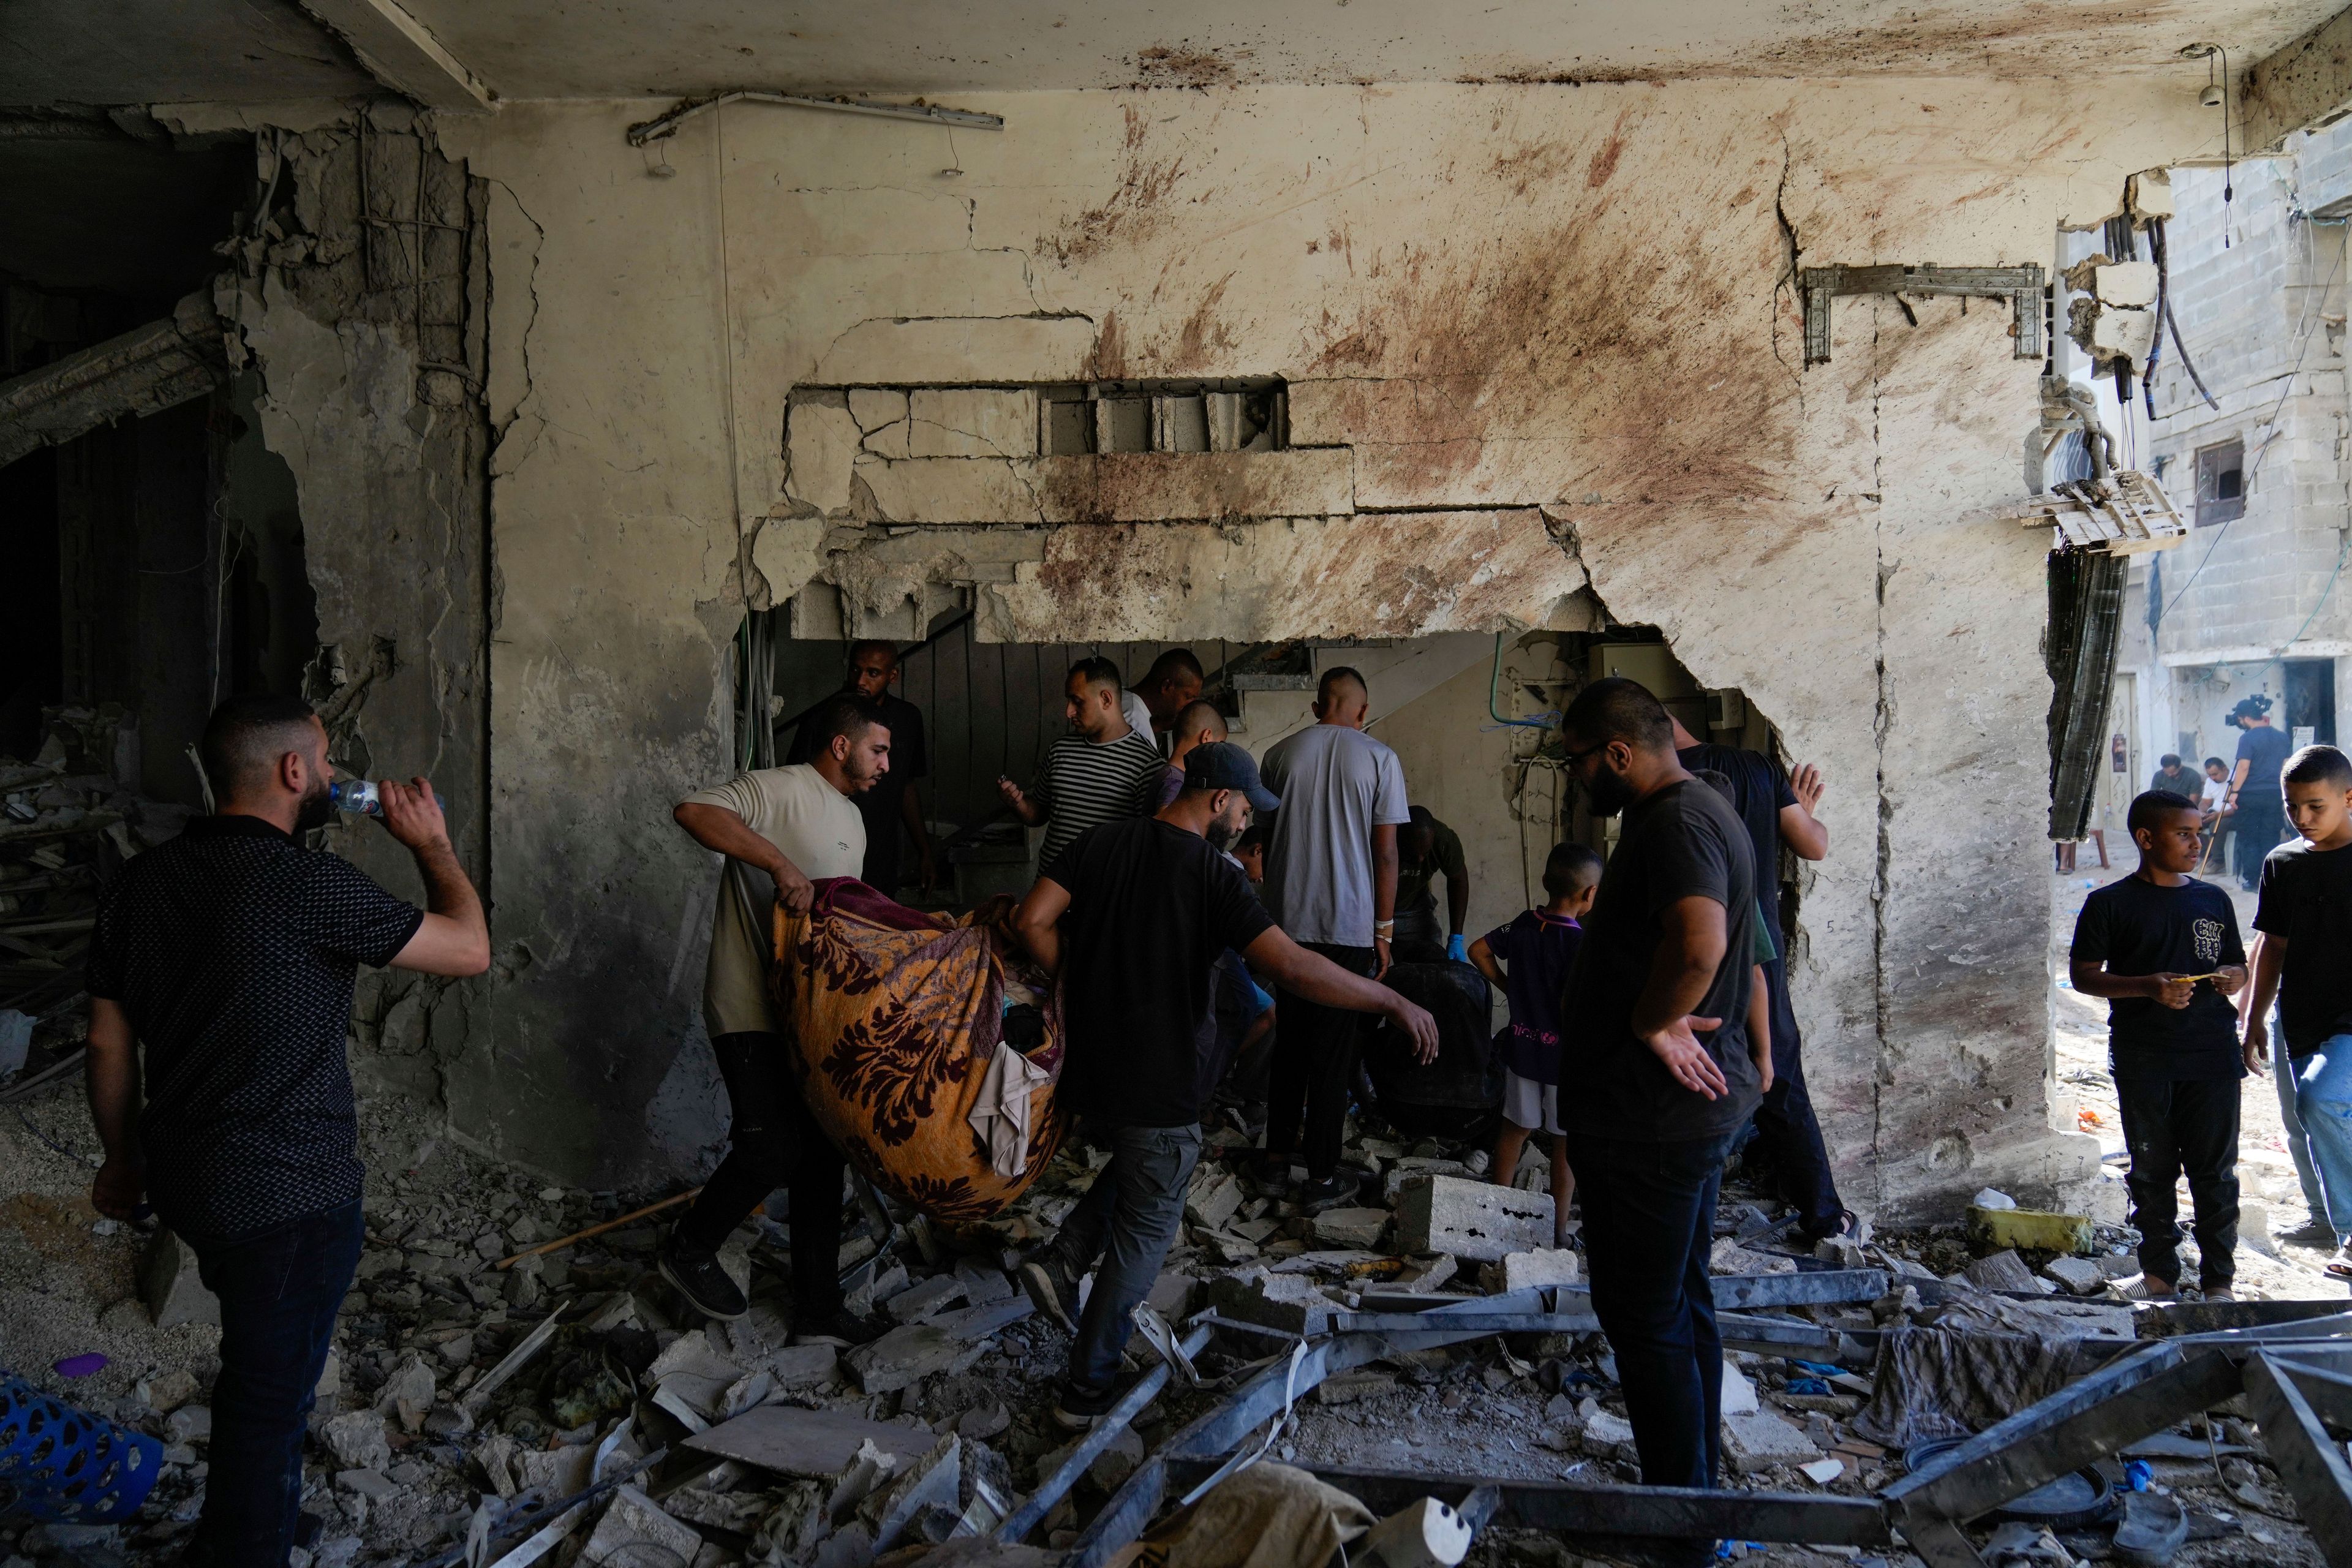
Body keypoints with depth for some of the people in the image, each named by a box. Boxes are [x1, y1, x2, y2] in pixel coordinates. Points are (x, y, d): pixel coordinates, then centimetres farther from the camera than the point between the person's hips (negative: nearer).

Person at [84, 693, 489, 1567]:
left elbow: (109, 1042, 9)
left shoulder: (142, 882, 2)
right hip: (292, 1194, -8)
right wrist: (432, 846, -1)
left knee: (256, 1365, 27)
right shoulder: (308, 885, -21)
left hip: (187, 1177, 8)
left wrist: (123, 1159, 21)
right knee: (270, 1395, 8)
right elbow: (468, 950, -14)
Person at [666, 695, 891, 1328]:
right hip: (752, 1008, -9)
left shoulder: (852, 818, 17)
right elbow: (692, 811, -28)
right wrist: (779, 863, -34)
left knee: (822, 1154, 9)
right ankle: (688, 1250, 16)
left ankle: (817, 1307, 18)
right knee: (773, 1147, -11)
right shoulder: (779, 788, -13)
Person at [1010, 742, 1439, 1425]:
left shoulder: (1102, 841, 0)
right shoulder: (1214, 876, -16)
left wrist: (1080, 985, 6)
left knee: (1135, 1161, 33)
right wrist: (1395, 1003, -17)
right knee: (1145, 1230, 11)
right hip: (1157, 1087, -6)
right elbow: (1293, 968, -25)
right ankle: (1086, 1391, 17)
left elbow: (1032, 921, -6)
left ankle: (1063, 1261, 16)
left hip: (1087, 1071, 6)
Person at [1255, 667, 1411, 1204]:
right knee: (1334, 1049, 4)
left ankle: (1277, 1156, 24)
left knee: (1289, 1041, 16)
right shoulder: (1380, 759, -5)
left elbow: (1264, 837, 11)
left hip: (1288, 921, 3)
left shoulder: (1280, 754, 3)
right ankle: (1322, 1175, 10)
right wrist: (1384, 929, 3)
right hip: (1350, 925, -3)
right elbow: (1385, 854, -6)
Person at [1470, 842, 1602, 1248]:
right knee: (1565, 1145, 8)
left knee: (1515, 1128, 19)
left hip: (1522, 1044, 5)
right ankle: (1558, 1231, 16)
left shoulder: (1523, 925, -2)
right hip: (1564, 1054, -5)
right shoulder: (1580, 942, -21)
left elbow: (1479, 951, 7)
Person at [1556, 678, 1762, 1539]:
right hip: (1694, 1103, 11)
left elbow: (1698, 945, -38)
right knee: (1681, 1303, 20)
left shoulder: (1676, 823, -20)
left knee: (1644, 1316, 0)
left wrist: (1650, 1024, -23)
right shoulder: (1699, 811, 14)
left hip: (1653, 1117, -11)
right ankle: (1698, 1493, 34)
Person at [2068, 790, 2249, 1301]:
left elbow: (2237, 965, 20)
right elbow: (2083, 974, -3)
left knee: (2215, 1170, 5)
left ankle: (2219, 1279, 15)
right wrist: (2148, 986, -17)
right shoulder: (2110, 904, -2)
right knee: (2153, 1170, 8)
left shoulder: (2214, 900, 10)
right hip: (2143, 1061, -2)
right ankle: (2160, 1272, 22)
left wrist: (2234, 977, -4)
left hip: (2213, 1054, 3)